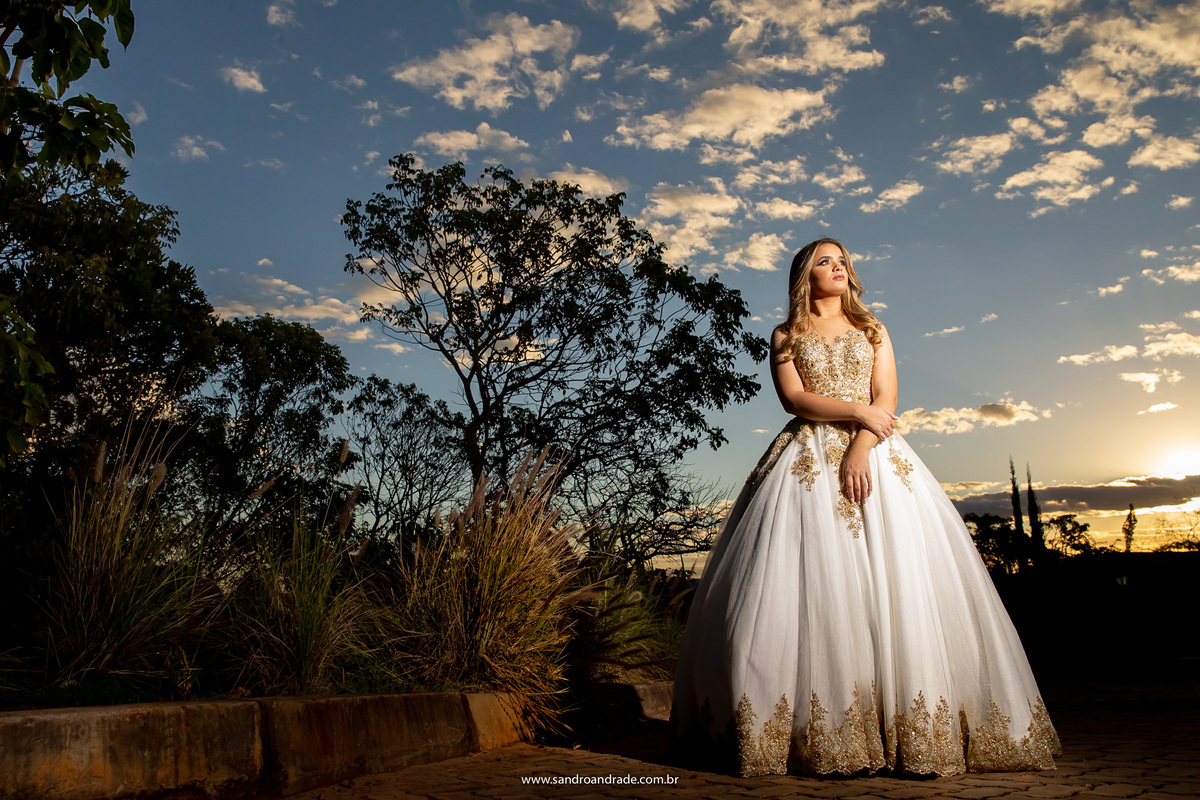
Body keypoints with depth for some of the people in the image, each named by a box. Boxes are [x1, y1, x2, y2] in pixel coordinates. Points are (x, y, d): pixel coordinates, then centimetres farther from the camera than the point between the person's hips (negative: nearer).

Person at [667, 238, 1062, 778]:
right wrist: (858, 411, -8)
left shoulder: (871, 329, 19)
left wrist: (861, 449, -11)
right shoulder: (786, 337, 15)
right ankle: (812, 735, -11)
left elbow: (886, 399, 6)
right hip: (808, 462, -1)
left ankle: (917, 733, -6)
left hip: (872, 455, 2)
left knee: (892, 579, -10)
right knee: (812, 582, -12)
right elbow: (794, 397, -1)